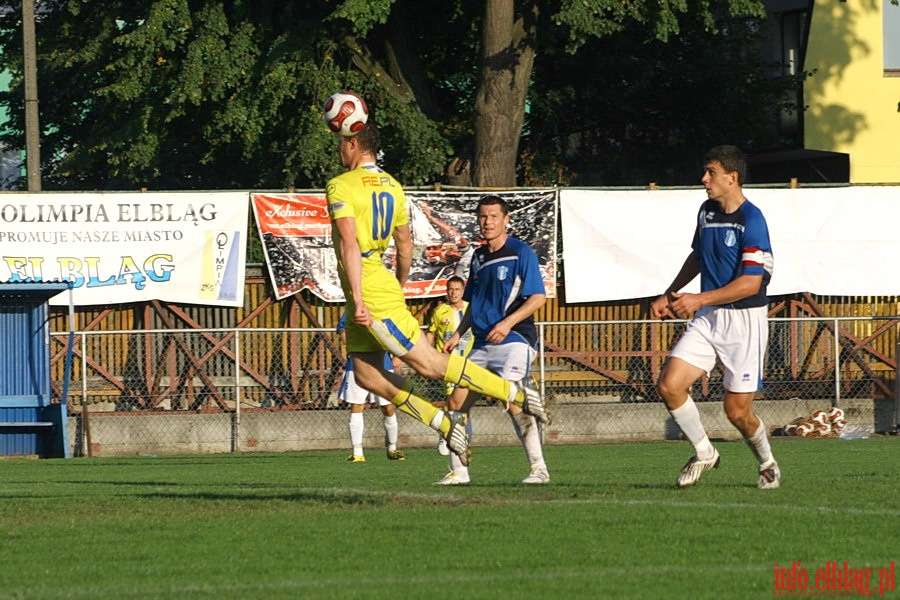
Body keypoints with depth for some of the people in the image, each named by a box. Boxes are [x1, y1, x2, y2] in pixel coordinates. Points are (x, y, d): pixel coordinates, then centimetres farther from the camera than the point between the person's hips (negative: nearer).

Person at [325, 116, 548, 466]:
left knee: (429, 364, -6)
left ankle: (517, 395, -5)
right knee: (367, 375, 10)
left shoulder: (340, 187, -13)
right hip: (384, 288, 9)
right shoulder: (391, 186, 13)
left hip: (370, 293, -9)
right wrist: (399, 286, 33)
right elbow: (405, 244, 20)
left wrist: (358, 299, -27)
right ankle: (446, 427, 7)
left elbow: (349, 244, -23)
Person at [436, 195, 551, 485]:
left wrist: (508, 322, -22)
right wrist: (458, 334, 15)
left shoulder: (521, 252, -5)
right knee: (457, 401, 2)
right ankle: (458, 471, 10)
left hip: (514, 339, -8)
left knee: (512, 401, -23)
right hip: (482, 342, 8)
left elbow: (538, 297, -11)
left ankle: (539, 468, -17)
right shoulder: (479, 257, 17)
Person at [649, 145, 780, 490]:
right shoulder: (707, 212, 8)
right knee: (670, 386, -10)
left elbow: (751, 282, -22)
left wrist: (699, 299, -24)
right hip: (708, 318, 7)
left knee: (737, 411, -3)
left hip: (745, 320, -7)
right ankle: (704, 454, 10)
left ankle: (767, 464, 27)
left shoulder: (751, 220, -17)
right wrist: (669, 295, 19)